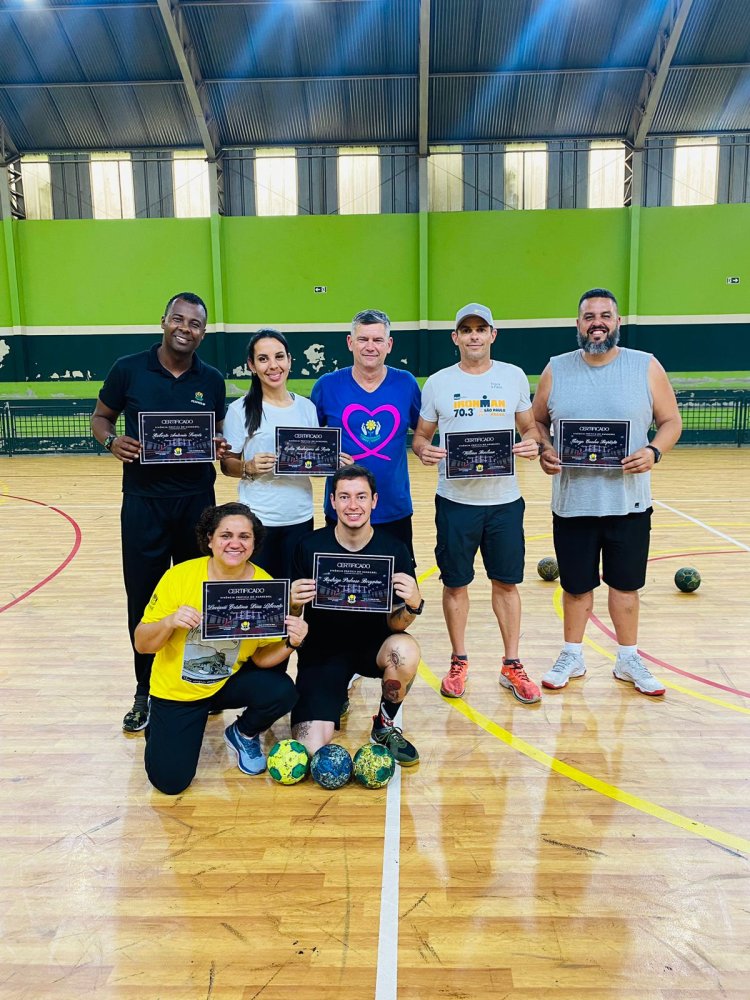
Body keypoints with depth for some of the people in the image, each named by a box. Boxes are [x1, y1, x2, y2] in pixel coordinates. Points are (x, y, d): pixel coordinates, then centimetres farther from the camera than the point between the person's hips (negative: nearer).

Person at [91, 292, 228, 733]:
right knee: (143, 598, 6)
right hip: (144, 502, -1)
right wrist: (112, 441, -13)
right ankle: (146, 689, 24)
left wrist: (221, 449, -10)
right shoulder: (129, 369, -1)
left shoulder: (213, 381, 3)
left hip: (196, 502, 1)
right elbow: (101, 417, 8)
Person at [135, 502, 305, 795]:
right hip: (177, 690, -1)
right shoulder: (179, 577, -20)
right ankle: (160, 726, 26)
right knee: (170, 781, -8)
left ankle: (243, 734, 9)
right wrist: (170, 622, -34)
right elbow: (142, 644, -14)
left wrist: (291, 642, -29)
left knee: (282, 692, -25)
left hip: (231, 681, 2)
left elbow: (261, 657, -9)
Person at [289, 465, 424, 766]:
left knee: (406, 651, -34)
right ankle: (336, 693, 20)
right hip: (322, 650, 0)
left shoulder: (394, 550, -12)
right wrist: (292, 603, -27)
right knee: (311, 750, -15)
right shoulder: (310, 546, -12)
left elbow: (394, 623, -10)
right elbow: (292, 617, -4)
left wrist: (413, 605, -32)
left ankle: (384, 726, -2)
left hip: (372, 645, 1)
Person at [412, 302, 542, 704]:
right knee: (456, 583, 8)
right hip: (455, 501, 0)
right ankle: (459, 662, 26)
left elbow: (529, 427, 11)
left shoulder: (514, 377, 5)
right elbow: (420, 435, 7)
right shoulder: (437, 383, 2)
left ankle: (512, 665, 23)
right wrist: (423, 450, -16)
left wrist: (532, 443, -11)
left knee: (506, 582, 8)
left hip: (504, 500, 1)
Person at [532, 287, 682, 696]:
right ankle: (572, 656, 31)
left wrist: (654, 452, -17)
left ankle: (628, 660, 32)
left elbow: (671, 421, 3)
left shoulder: (647, 367, -1)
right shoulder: (556, 370, 2)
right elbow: (537, 421, 10)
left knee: (625, 584, 13)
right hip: (573, 503, 1)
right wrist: (544, 450, -10)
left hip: (628, 503, 0)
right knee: (576, 585, 12)